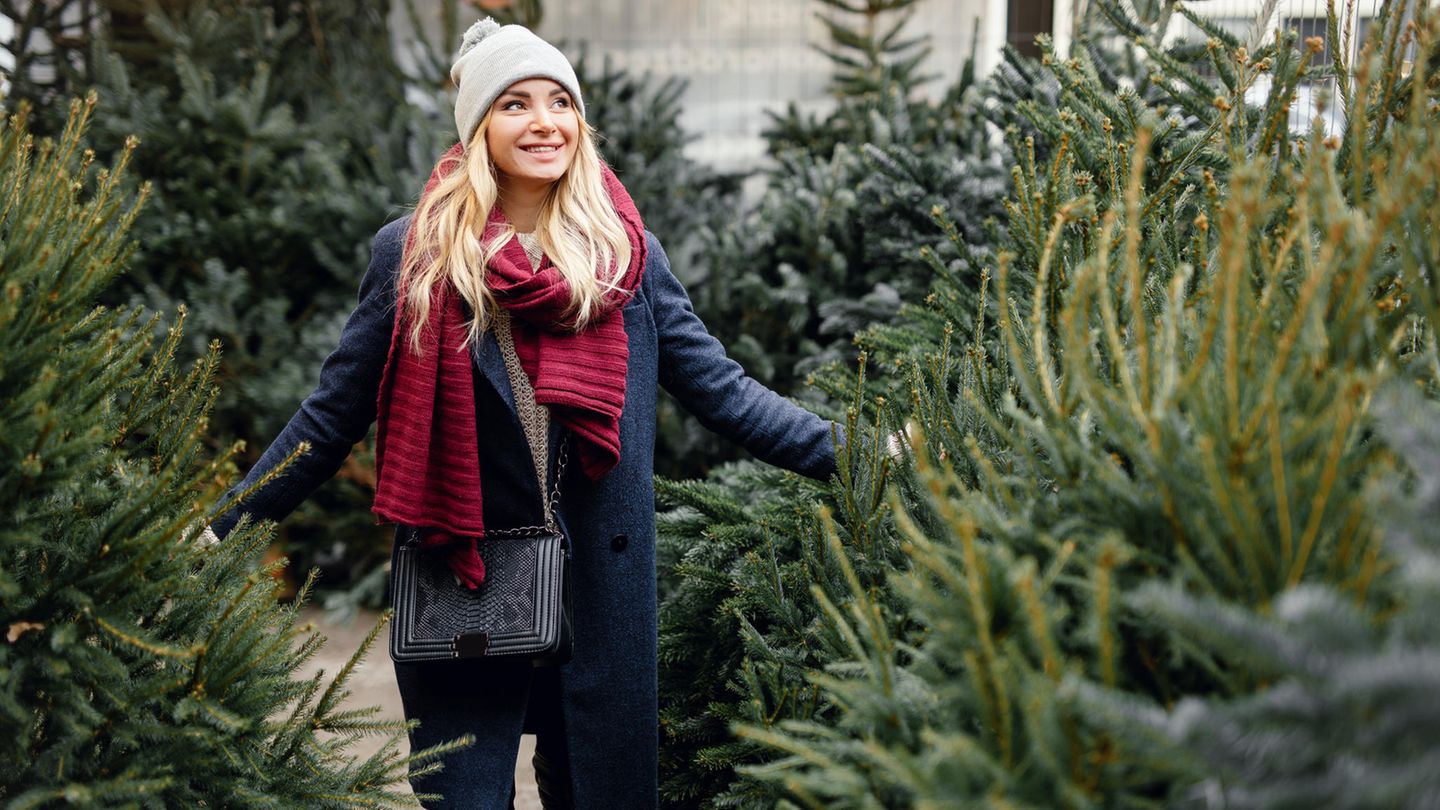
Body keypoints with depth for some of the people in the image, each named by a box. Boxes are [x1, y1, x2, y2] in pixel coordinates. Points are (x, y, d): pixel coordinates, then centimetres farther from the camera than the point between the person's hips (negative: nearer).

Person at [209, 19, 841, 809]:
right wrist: (218, 532, 0)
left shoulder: (626, 254, 4)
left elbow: (724, 391, 7)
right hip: (459, 596, -2)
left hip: (602, 594, 2)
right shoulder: (413, 254, -2)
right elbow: (329, 419, 3)